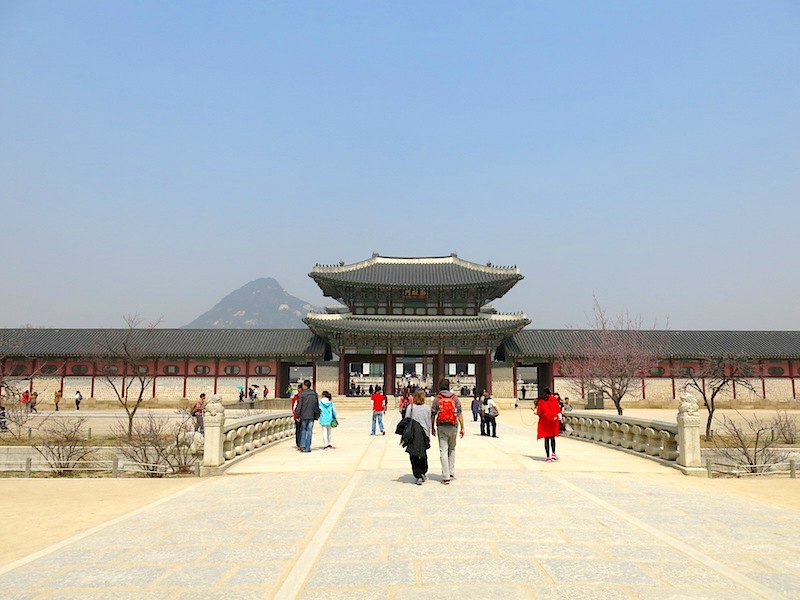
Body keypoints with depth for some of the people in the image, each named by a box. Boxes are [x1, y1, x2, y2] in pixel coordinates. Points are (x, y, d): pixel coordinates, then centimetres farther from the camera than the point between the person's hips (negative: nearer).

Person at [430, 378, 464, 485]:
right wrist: (462, 428, 1)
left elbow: (433, 415, 1)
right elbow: (459, 413, -2)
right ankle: (451, 473, 20)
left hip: (442, 427, -2)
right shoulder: (455, 398, 2)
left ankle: (446, 477, -3)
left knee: (443, 451, 0)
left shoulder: (437, 399, 0)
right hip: (453, 427, 2)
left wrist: (432, 427, 12)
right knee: (452, 449, 20)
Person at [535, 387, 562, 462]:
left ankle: (548, 457, 2)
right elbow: (558, 409, -3)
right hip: (553, 420, 1)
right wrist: (560, 417, 1)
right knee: (553, 437, 17)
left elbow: (538, 412, -5)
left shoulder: (541, 401, -3)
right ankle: (553, 453, 12)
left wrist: (535, 411, 14)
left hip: (544, 421, -1)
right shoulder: (554, 399, 1)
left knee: (546, 439, 4)